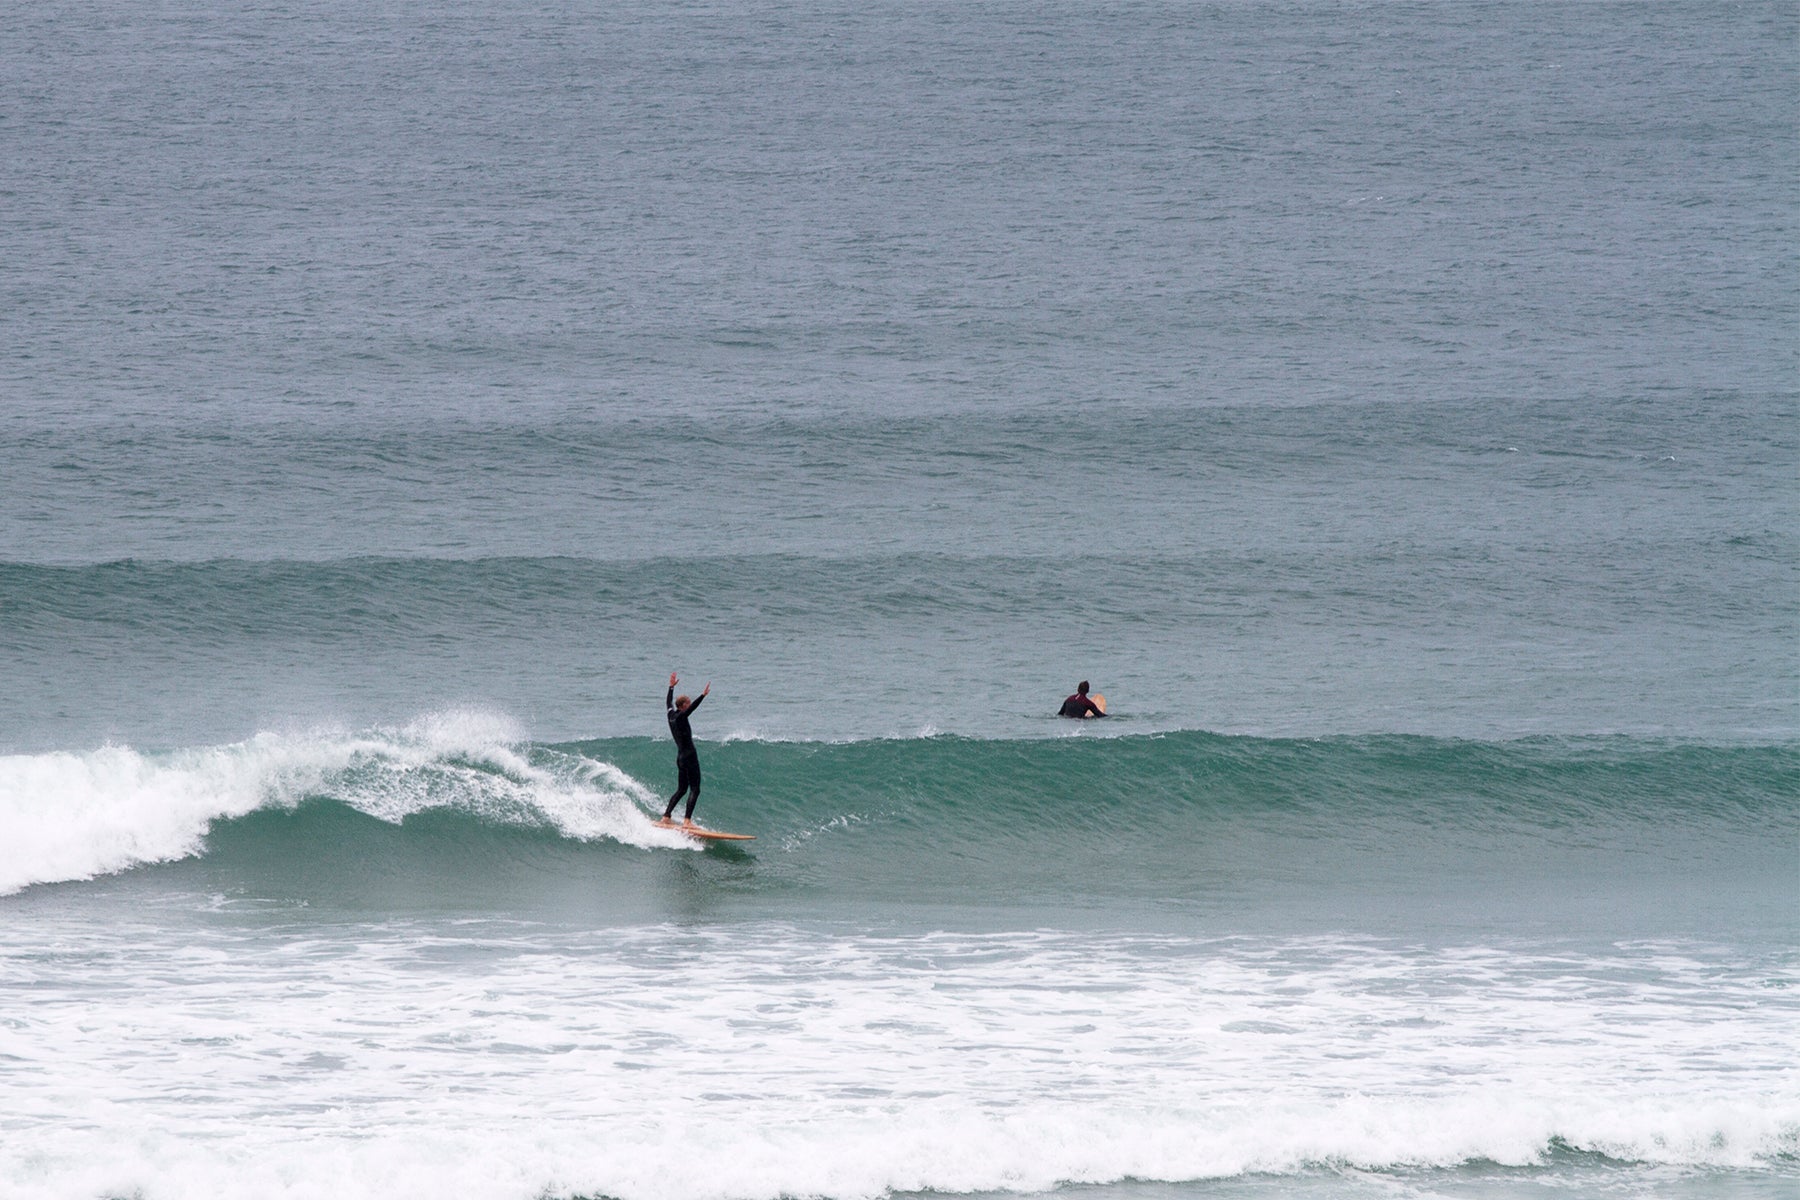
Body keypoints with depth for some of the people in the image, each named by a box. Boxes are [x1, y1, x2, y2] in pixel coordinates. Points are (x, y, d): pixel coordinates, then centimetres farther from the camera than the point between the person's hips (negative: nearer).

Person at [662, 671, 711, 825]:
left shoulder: (671, 715, 8)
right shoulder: (681, 717, -13)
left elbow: (669, 702, 26)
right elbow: (692, 708, -31)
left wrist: (671, 687, 39)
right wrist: (703, 696, -39)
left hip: (680, 757, 9)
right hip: (689, 756, -9)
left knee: (681, 790, 17)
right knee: (694, 789, -8)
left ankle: (666, 816, 14)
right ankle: (687, 820, -17)